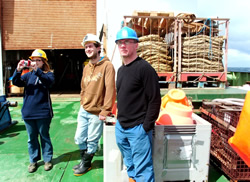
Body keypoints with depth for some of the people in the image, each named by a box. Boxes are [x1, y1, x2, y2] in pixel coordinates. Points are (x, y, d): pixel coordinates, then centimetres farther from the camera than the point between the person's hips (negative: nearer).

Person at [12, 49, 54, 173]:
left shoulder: (48, 74, -1)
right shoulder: (28, 75, 10)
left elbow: (50, 81, -24)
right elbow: (16, 82, -4)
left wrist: (36, 70, -35)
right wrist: (18, 70, -21)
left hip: (43, 113, -4)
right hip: (28, 113, 4)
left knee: (44, 137, 9)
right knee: (31, 138, 14)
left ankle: (47, 159, 23)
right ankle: (33, 160, 28)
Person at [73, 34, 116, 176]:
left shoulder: (107, 65, -13)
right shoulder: (87, 68, 10)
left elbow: (110, 90, -19)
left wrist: (105, 111, -20)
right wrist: (83, 103, 11)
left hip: (96, 113, -7)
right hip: (83, 111, 7)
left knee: (92, 141, 8)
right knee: (79, 139, 16)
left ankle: (86, 165, 31)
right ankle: (84, 161, 38)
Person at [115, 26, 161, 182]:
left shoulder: (144, 68, -14)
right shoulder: (121, 70, 12)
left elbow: (155, 99, -16)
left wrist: (146, 126, -17)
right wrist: (120, 120, 14)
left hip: (138, 128, -8)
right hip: (120, 127, 8)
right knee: (130, 166, 23)